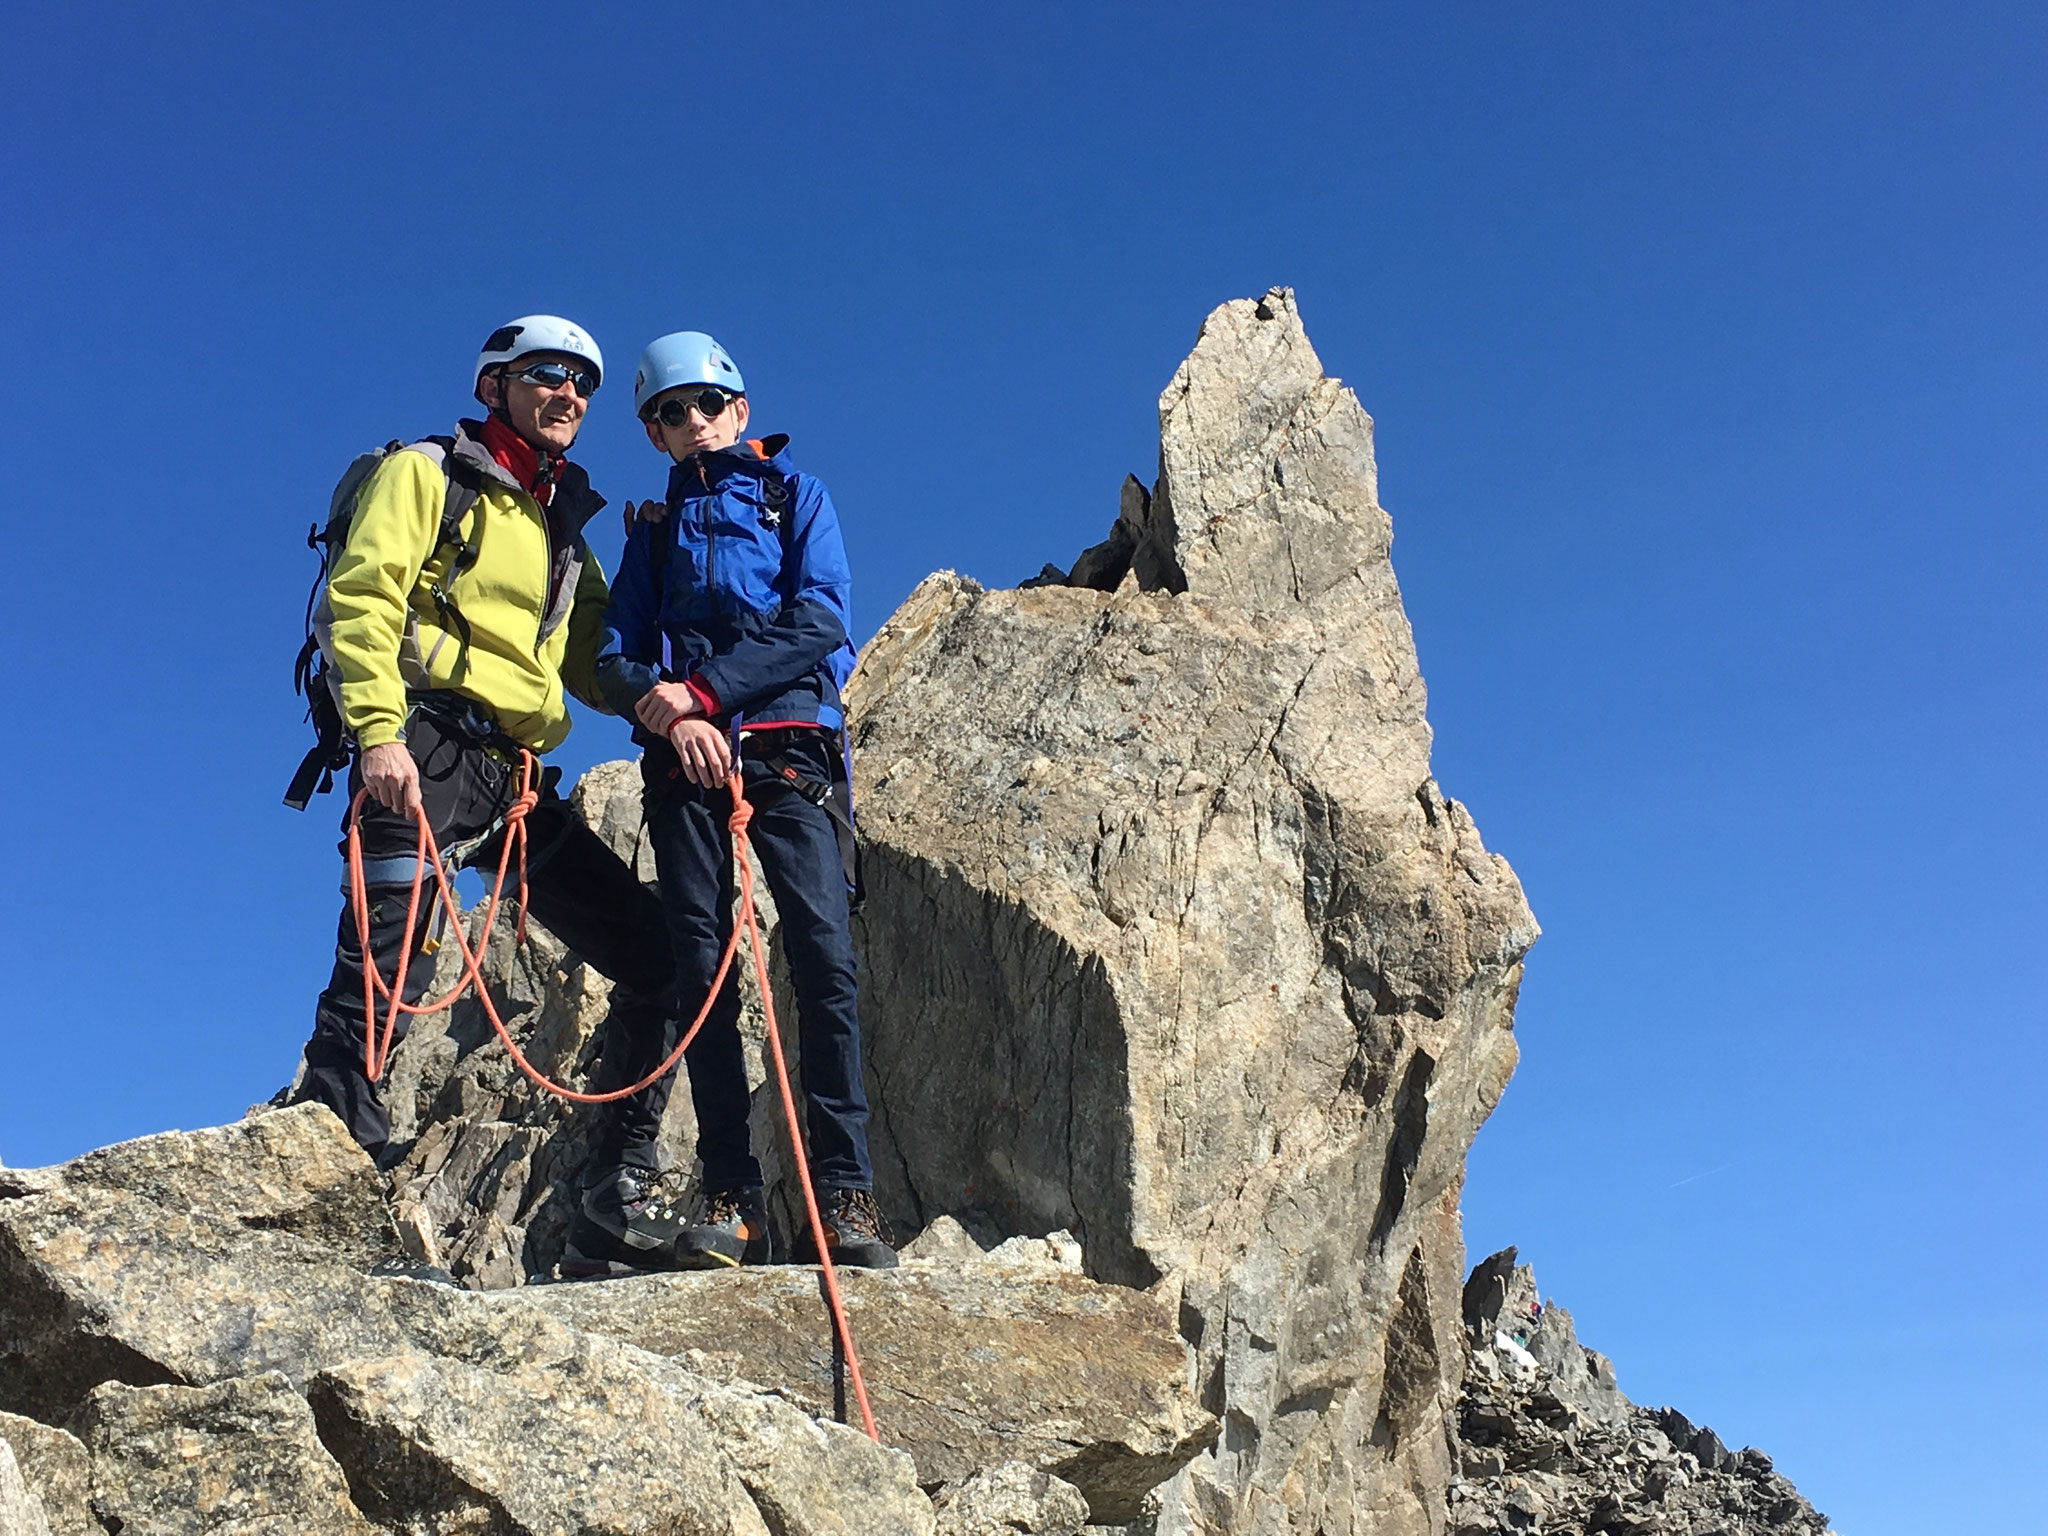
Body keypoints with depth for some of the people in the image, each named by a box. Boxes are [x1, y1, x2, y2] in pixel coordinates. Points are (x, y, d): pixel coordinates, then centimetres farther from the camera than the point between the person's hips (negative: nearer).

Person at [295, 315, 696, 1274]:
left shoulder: (565, 528, 29)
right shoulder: (427, 474, 10)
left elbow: (597, 665, 22)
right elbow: (361, 596, -5)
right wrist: (376, 729, -20)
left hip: (520, 781, 7)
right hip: (432, 748, -6)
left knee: (655, 957, 1)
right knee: (390, 964, -24)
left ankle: (623, 1194, 7)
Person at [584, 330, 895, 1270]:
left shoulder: (795, 494, 17)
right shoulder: (653, 528, 25)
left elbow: (820, 619, 1)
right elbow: (615, 653, 12)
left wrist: (704, 688, -8)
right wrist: (666, 710, -10)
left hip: (788, 745, -2)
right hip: (684, 759, 3)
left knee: (825, 957, -16)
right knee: (703, 968, -6)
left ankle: (842, 1196, -17)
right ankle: (729, 1200, -4)